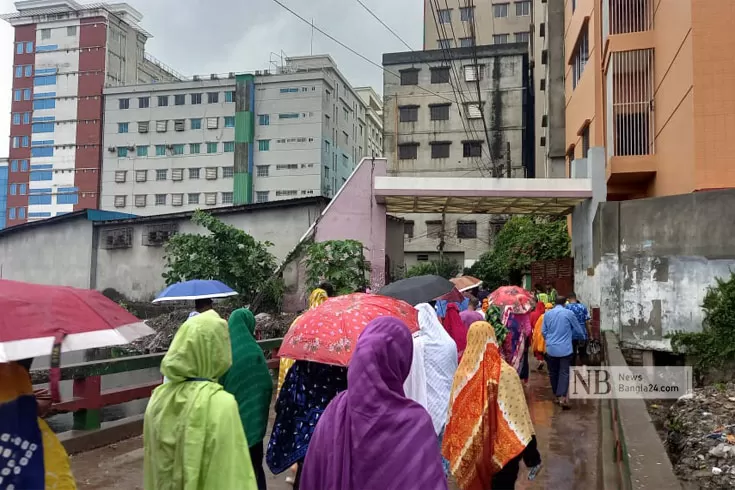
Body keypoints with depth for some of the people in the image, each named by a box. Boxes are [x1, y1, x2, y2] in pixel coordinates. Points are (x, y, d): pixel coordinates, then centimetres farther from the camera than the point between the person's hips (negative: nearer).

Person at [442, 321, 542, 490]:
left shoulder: (462, 372, -11)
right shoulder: (505, 372, -20)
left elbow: (454, 412, -1)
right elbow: (519, 416, -17)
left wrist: (455, 455, 13)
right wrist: (533, 458, -6)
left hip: (471, 449, 3)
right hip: (502, 447, -3)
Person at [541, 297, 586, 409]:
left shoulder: (547, 314, 4)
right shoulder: (569, 313, -4)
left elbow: (543, 331, 9)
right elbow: (578, 330, 5)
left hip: (551, 348, 3)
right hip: (565, 348, -3)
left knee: (553, 373, 13)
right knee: (564, 373, -3)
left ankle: (557, 395, 21)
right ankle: (562, 397, -16)